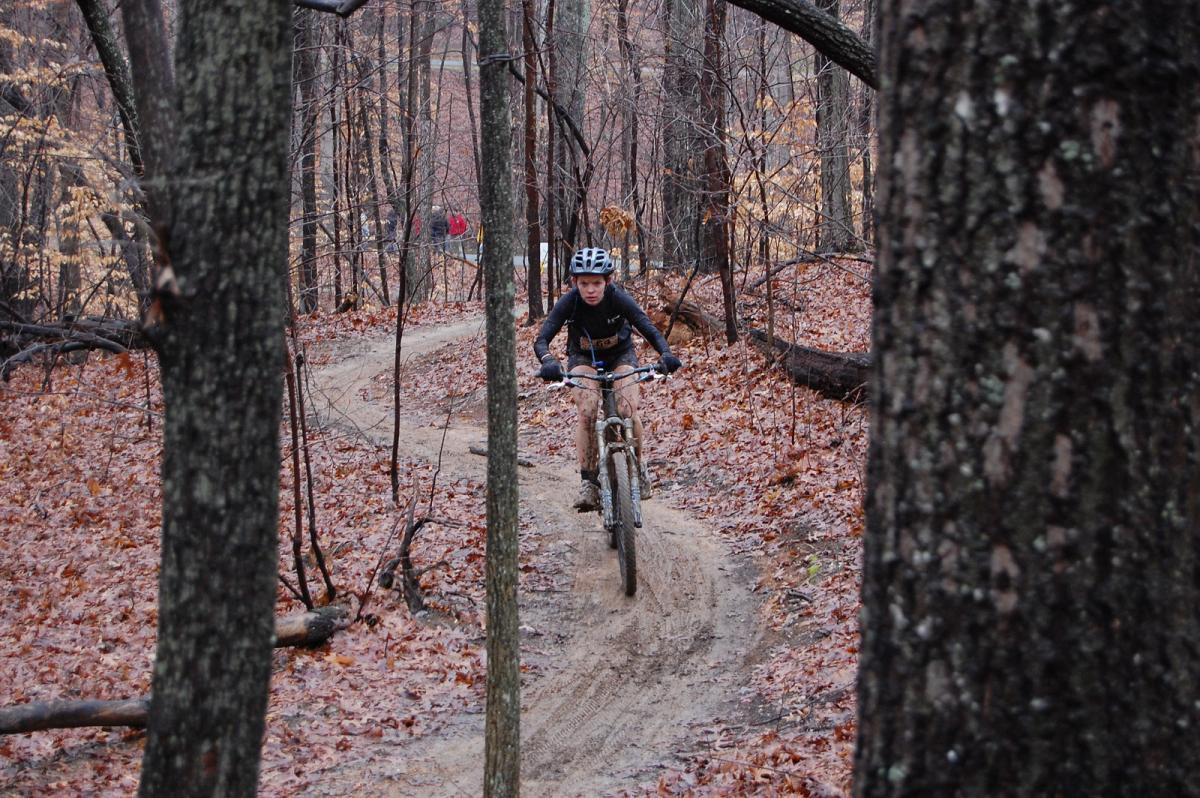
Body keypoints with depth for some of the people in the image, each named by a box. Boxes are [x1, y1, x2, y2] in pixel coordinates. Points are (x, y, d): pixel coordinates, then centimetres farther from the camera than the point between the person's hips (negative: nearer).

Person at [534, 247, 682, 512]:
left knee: (628, 411, -21)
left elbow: (649, 329, -35)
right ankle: (588, 481, -16)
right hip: (583, 357, 0)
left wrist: (666, 354, -54)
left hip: (620, 354, 0)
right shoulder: (568, 303, -28)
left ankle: (638, 467, 5)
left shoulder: (619, 299, -29)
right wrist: (548, 361, -56)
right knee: (586, 412, -23)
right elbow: (542, 339, -34)